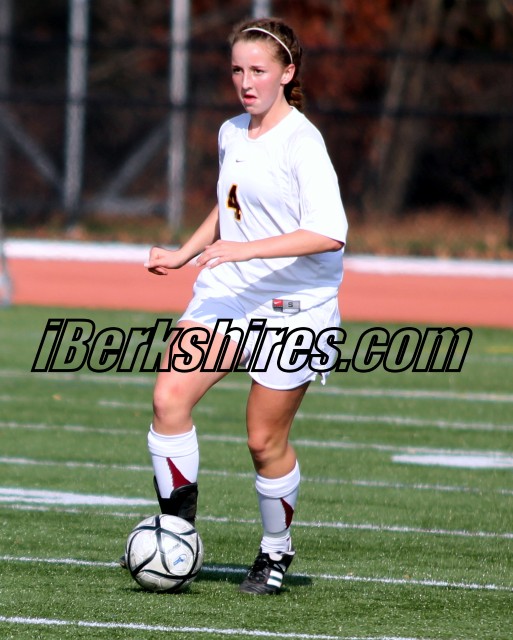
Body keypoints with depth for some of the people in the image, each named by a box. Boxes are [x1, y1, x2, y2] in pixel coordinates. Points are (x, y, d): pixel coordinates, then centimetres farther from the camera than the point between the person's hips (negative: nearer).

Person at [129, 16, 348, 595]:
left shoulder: (301, 142, -15)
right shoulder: (231, 134, 10)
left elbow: (329, 233, -26)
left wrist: (245, 249, -30)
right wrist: (183, 254, 18)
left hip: (292, 306, -6)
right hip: (225, 292, 6)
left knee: (265, 440, 1)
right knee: (169, 397, -14)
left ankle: (276, 551, 24)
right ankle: (177, 528, -3)